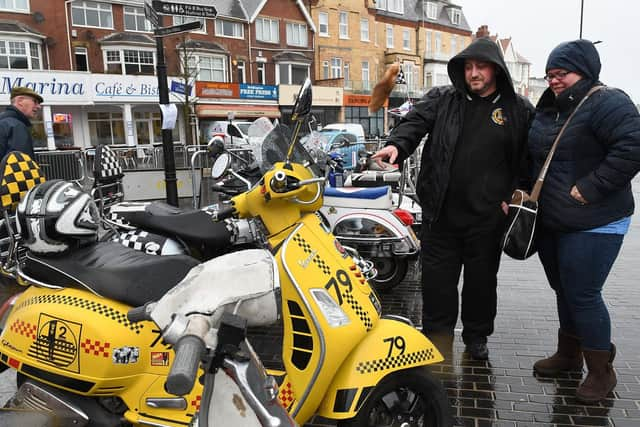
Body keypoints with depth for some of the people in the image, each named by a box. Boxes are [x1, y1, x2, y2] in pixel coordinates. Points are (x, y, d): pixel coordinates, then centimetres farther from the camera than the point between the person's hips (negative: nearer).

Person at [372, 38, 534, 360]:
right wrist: (397, 144, -29)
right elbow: (415, 122, -8)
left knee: (482, 278, 14)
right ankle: (437, 334, 26)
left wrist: (512, 196, -5)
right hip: (441, 210, 0)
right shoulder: (441, 99, 6)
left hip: (487, 214, 0)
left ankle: (477, 335, 34)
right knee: (438, 276, 8)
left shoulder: (519, 110, 4)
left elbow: (528, 159, 4)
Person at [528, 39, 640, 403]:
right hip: (550, 221, 8)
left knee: (583, 295, -3)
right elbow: (534, 156, 24)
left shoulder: (607, 103, -14)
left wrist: (590, 188, -25)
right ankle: (569, 355, 36)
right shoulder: (548, 109, 12)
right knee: (563, 291, 18)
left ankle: (601, 372, 17)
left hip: (593, 225, -8)